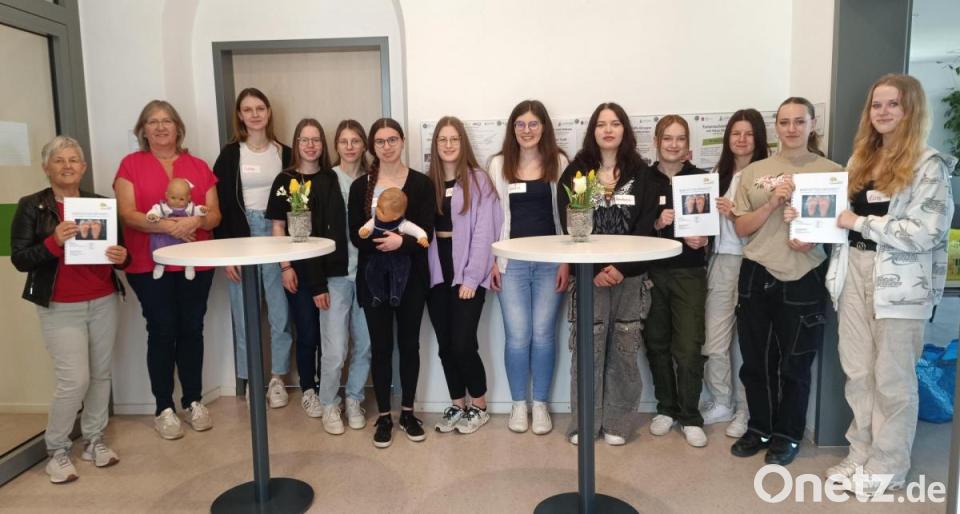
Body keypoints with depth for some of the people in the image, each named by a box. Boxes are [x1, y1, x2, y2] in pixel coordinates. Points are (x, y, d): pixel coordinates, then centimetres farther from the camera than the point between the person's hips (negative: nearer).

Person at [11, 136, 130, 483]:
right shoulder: (31, 206, -2)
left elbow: (120, 252, 12)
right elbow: (19, 259, -8)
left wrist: (122, 256, -11)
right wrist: (54, 242, -23)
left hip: (103, 302, 4)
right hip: (61, 308, -3)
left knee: (101, 373, 8)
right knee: (74, 379, -6)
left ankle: (94, 440, 24)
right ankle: (56, 450, 14)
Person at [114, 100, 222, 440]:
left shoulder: (199, 166, 11)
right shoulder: (131, 165, 4)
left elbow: (215, 214, 6)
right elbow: (126, 214, -6)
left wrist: (195, 221, -16)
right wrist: (165, 225, -21)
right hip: (149, 264, -2)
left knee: (192, 329, 6)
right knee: (162, 331, 0)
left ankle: (194, 402, 19)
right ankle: (164, 409, 12)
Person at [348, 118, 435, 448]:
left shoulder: (421, 183, -1)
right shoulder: (361, 186, 4)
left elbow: (426, 234, -8)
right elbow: (356, 236, -3)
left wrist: (401, 241, -26)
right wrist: (385, 240, -20)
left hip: (411, 275, 0)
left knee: (409, 344, 9)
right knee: (381, 346, 6)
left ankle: (407, 413, 25)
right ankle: (384, 417, 20)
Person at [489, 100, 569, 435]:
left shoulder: (558, 162, 3)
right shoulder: (499, 164, 5)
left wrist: (567, 261, -3)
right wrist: (493, 261, 0)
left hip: (550, 260, 0)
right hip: (512, 260, 0)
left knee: (543, 334, 4)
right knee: (517, 336, 1)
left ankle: (541, 405, 20)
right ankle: (518, 404, 19)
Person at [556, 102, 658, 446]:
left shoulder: (640, 172, 6)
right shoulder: (576, 171, 4)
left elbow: (645, 226, -1)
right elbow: (569, 225, -4)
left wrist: (620, 267, -14)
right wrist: (595, 270, -14)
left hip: (630, 274, 1)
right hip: (588, 273, -1)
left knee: (625, 349, 6)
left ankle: (618, 422, 18)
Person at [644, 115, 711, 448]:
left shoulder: (700, 178, 2)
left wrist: (701, 240, -13)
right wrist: (657, 224, -17)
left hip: (689, 272, 0)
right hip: (652, 271, 1)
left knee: (688, 347, -2)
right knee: (657, 342, 7)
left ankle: (690, 418, 14)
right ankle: (666, 408, 25)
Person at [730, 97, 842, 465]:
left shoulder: (831, 171, 1)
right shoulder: (753, 172, 7)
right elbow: (741, 228, 4)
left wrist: (813, 238, -17)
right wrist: (773, 202, -10)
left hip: (804, 279, -2)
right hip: (757, 275, 3)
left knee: (794, 363, 8)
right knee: (756, 360, 11)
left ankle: (787, 435, 26)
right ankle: (759, 428, 29)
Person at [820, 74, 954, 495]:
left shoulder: (929, 164, -8)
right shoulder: (860, 159, 13)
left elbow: (925, 232, -17)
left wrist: (860, 222, -15)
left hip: (899, 282, -6)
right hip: (855, 273, 6)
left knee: (892, 378, 5)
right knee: (857, 372, 12)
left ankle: (888, 467, 20)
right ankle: (861, 454, 27)